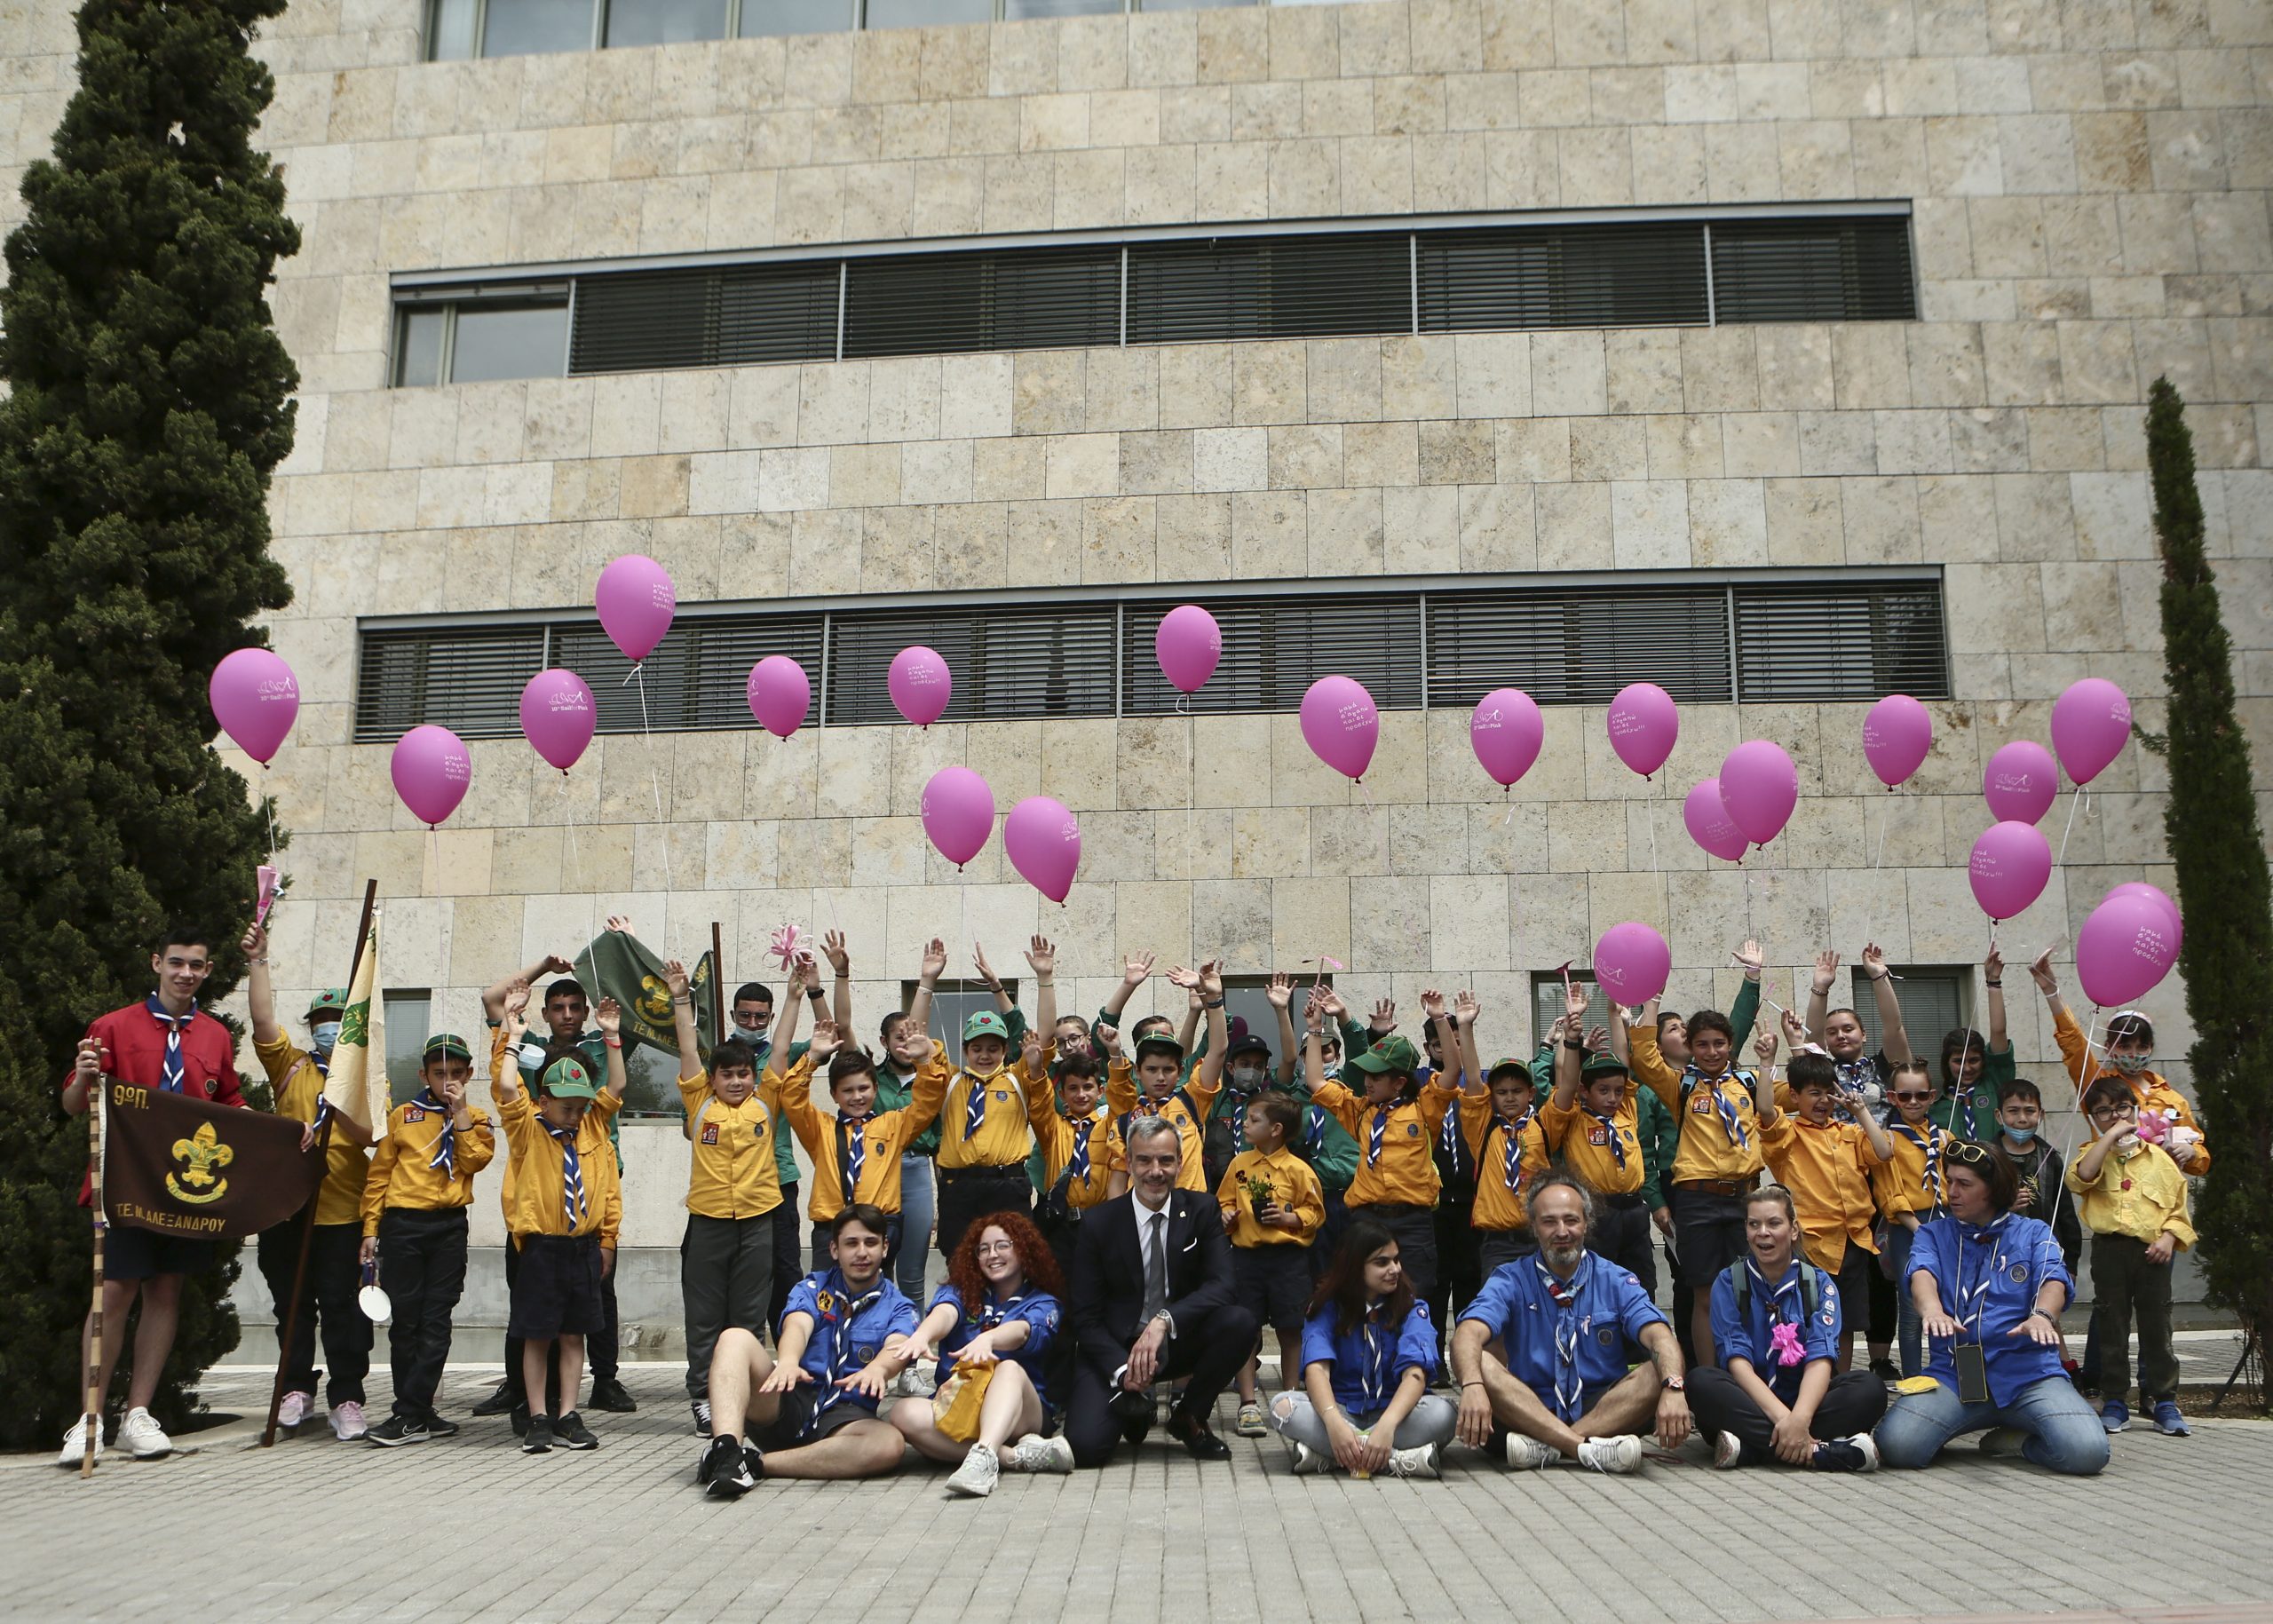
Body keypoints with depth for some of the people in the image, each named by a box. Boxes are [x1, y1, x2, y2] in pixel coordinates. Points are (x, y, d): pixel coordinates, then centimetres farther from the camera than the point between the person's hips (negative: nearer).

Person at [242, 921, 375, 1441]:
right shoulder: (291, 1067, 9)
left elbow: (371, 1133, -13)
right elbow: (263, 1020, -6)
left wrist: (336, 1106, -30)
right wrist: (257, 960, -11)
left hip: (343, 1214, -2)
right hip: (287, 1208, 3)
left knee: (342, 1307, -2)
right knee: (292, 1305, 11)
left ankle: (347, 1399, 5)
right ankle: (297, 1388, 25)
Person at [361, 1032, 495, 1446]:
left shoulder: (475, 1119, 11)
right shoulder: (402, 1116, 9)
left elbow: (475, 1160, -7)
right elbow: (378, 1174, 9)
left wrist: (460, 1112, -8)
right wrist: (371, 1229, 3)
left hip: (449, 1227, 0)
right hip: (402, 1224, 0)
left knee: (435, 1322, -3)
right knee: (405, 1321, 1)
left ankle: (410, 1415, -1)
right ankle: (418, 1415, 9)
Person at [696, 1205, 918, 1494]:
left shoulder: (897, 1307, 10)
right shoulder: (811, 1288, 14)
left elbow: (897, 1349, -13)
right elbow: (797, 1326, -8)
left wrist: (877, 1368, -39)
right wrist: (787, 1360, -34)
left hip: (843, 1415, -1)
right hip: (790, 1399, 1)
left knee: (890, 1444, -35)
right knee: (735, 1338, -21)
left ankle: (754, 1462, -32)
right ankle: (726, 1451, -41)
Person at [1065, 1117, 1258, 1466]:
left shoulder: (1202, 1210, -2)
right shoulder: (1099, 1224, -6)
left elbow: (1222, 1284, -15)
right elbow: (1085, 1317, -6)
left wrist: (1164, 1320, -31)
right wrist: (1122, 1369, -24)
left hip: (1180, 1343, 2)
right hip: (1116, 1348, -2)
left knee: (1240, 1322, -28)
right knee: (1085, 1446, -25)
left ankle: (1188, 1417, -2)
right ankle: (1136, 1406, 13)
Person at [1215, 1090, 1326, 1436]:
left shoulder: (1298, 1169, -5)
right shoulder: (1239, 1164, 6)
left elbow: (1315, 1212, 0)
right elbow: (1225, 1200, 17)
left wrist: (1290, 1218, -16)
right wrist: (1227, 1215, -4)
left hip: (1288, 1257, -2)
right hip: (1246, 1255, 3)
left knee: (1290, 1330, 6)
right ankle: (1249, 1403, 7)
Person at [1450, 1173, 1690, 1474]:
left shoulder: (1616, 1282, 4)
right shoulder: (1512, 1280, 1)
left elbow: (1659, 1337, -13)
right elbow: (1468, 1334, -17)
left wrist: (1673, 1387, -36)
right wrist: (1472, 1386, -39)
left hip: (1602, 1411, 1)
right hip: (1527, 1412, -1)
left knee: (1657, 1372, -24)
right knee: (1480, 1363, -27)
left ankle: (1545, 1448, -31)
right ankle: (1590, 1448, -36)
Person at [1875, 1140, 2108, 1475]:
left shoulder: (2034, 1233, 13)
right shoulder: (1933, 1234, 14)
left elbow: (2053, 1280, -7)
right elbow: (1921, 1274, -8)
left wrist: (2041, 1315, -31)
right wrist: (1932, 1310, -33)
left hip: (2027, 1372, 0)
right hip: (1952, 1373, 0)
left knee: (2087, 1452, -28)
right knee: (1896, 1445, -26)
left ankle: (2015, 1439, 3)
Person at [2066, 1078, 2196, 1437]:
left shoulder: (2158, 1158, 9)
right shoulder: (2093, 1154, 7)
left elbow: (2178, 1207, 9)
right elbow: (2082, 1176, -18)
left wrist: (2168, 1238, -8)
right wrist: (2111, 1136, -14)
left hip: (2151, 1251, 0)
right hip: (2109, 1249, 0)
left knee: (2157, 1327, 4)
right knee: (2112, 1329, 5)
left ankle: (2165, 1401, 13)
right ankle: (2114, 1402, 12)